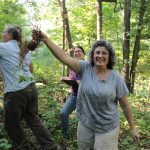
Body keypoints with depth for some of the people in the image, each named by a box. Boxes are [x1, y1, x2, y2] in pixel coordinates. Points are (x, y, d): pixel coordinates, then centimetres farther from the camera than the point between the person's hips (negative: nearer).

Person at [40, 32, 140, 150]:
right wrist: (45, 39, -32)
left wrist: (133, 127, 1)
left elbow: (125, 105, -4)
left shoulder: (116, 78, -11)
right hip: (85, 124, 3)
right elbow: (64, 57, -22)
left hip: (107, 128, -2)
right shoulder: (85, 68, -9)